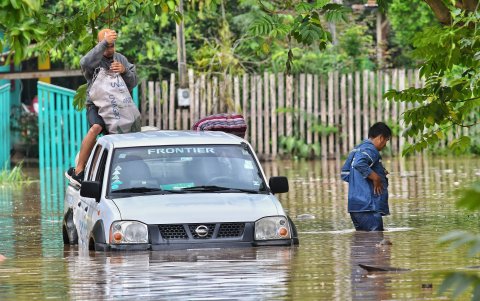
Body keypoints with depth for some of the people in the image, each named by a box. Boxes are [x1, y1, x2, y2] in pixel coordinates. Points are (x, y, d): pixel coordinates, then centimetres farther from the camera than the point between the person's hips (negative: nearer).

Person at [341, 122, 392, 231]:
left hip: (354, 206, 10)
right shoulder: (370, 150, -11)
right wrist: (376, 177, -19)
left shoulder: (356, 149, 19)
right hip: (369, 206, -10)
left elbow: (345, 174, 22)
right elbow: (359, 163, -32)